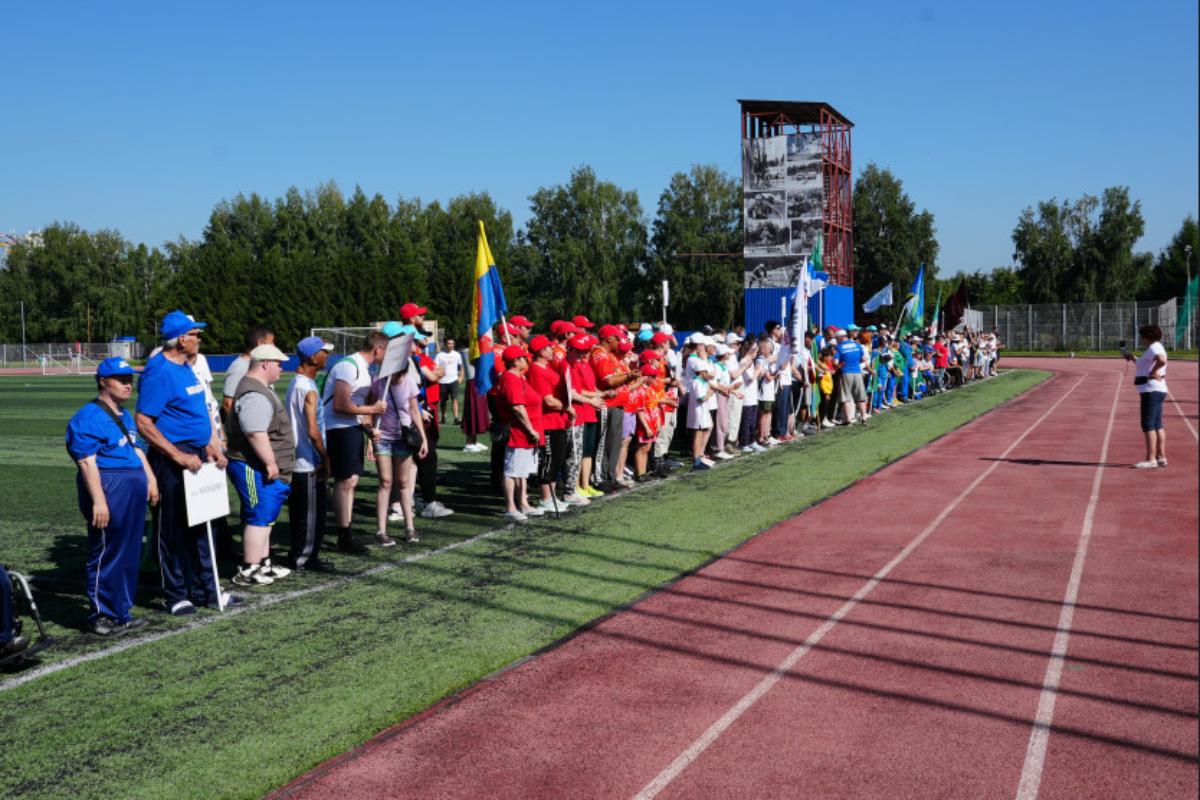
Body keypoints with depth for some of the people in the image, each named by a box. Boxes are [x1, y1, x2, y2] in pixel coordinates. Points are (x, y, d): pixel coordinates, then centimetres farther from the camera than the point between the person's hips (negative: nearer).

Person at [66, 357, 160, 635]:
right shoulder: (89, 417, -11)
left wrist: (151, 481, 18)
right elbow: (87, 462, -17)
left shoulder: (124, 416, 19)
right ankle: (100, 617, 6)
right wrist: (98, 501, -23)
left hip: (134, 491, 10)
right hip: (108, 487, -9)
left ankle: (120, 613, 22)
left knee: (130, 556, 13)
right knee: (106, 556, -3)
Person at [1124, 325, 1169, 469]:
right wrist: (1132, 358, 26)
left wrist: (1152, 373, -23)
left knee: (1148, 425, -10)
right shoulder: (1155, 348, 18)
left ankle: (1150, 459, -11)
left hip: (1151, 391, -11)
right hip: (1158, 391, 11)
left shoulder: (1154, 348, -14)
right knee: (1157, 425, 13)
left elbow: (1162, 360, -35)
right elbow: (1145, 366, 31)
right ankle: (1161, 457, 17)